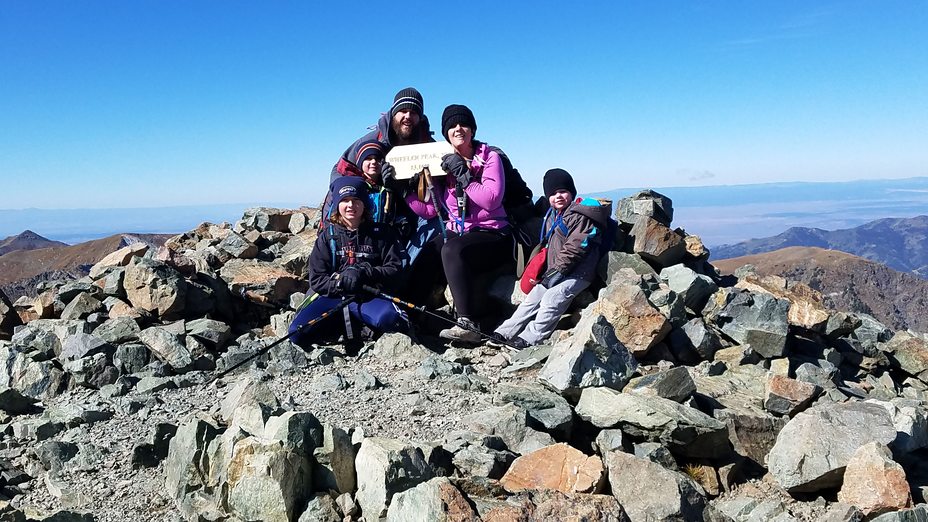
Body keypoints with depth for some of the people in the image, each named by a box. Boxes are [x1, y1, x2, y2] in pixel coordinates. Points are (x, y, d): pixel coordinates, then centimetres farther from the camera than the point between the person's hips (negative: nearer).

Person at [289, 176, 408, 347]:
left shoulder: (380, 232, 4)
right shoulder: (327, 236, 6)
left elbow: (394, 267, -1)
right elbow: (317, 281, 2)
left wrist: (364, 273, -17)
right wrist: (341, 282, -18)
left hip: (369, 297, -2)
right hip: (333, 297, 2)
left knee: (389, 318, -37)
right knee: (297, 332, -21)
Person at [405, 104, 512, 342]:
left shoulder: (489, 157, -2)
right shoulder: (442, 162, 9)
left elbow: (491, 200, -18)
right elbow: (429, 209, 6)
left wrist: (462, 174, -21)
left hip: (491, 234, -5)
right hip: (456, 232, 5)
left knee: (452, 251, -35)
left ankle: (468, 323, -36)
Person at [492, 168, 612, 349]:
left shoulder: (580, 216, -12)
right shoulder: (552, 216, 17)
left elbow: (574, 247, -20)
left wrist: (558, 270, -21)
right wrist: (549, 270, 16)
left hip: (577, 273, -9)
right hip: (555, 272, 9)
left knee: (551, 299, -23)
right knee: (533, 297, 3)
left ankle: (530, 337, -22)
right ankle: (505, 332, 3)